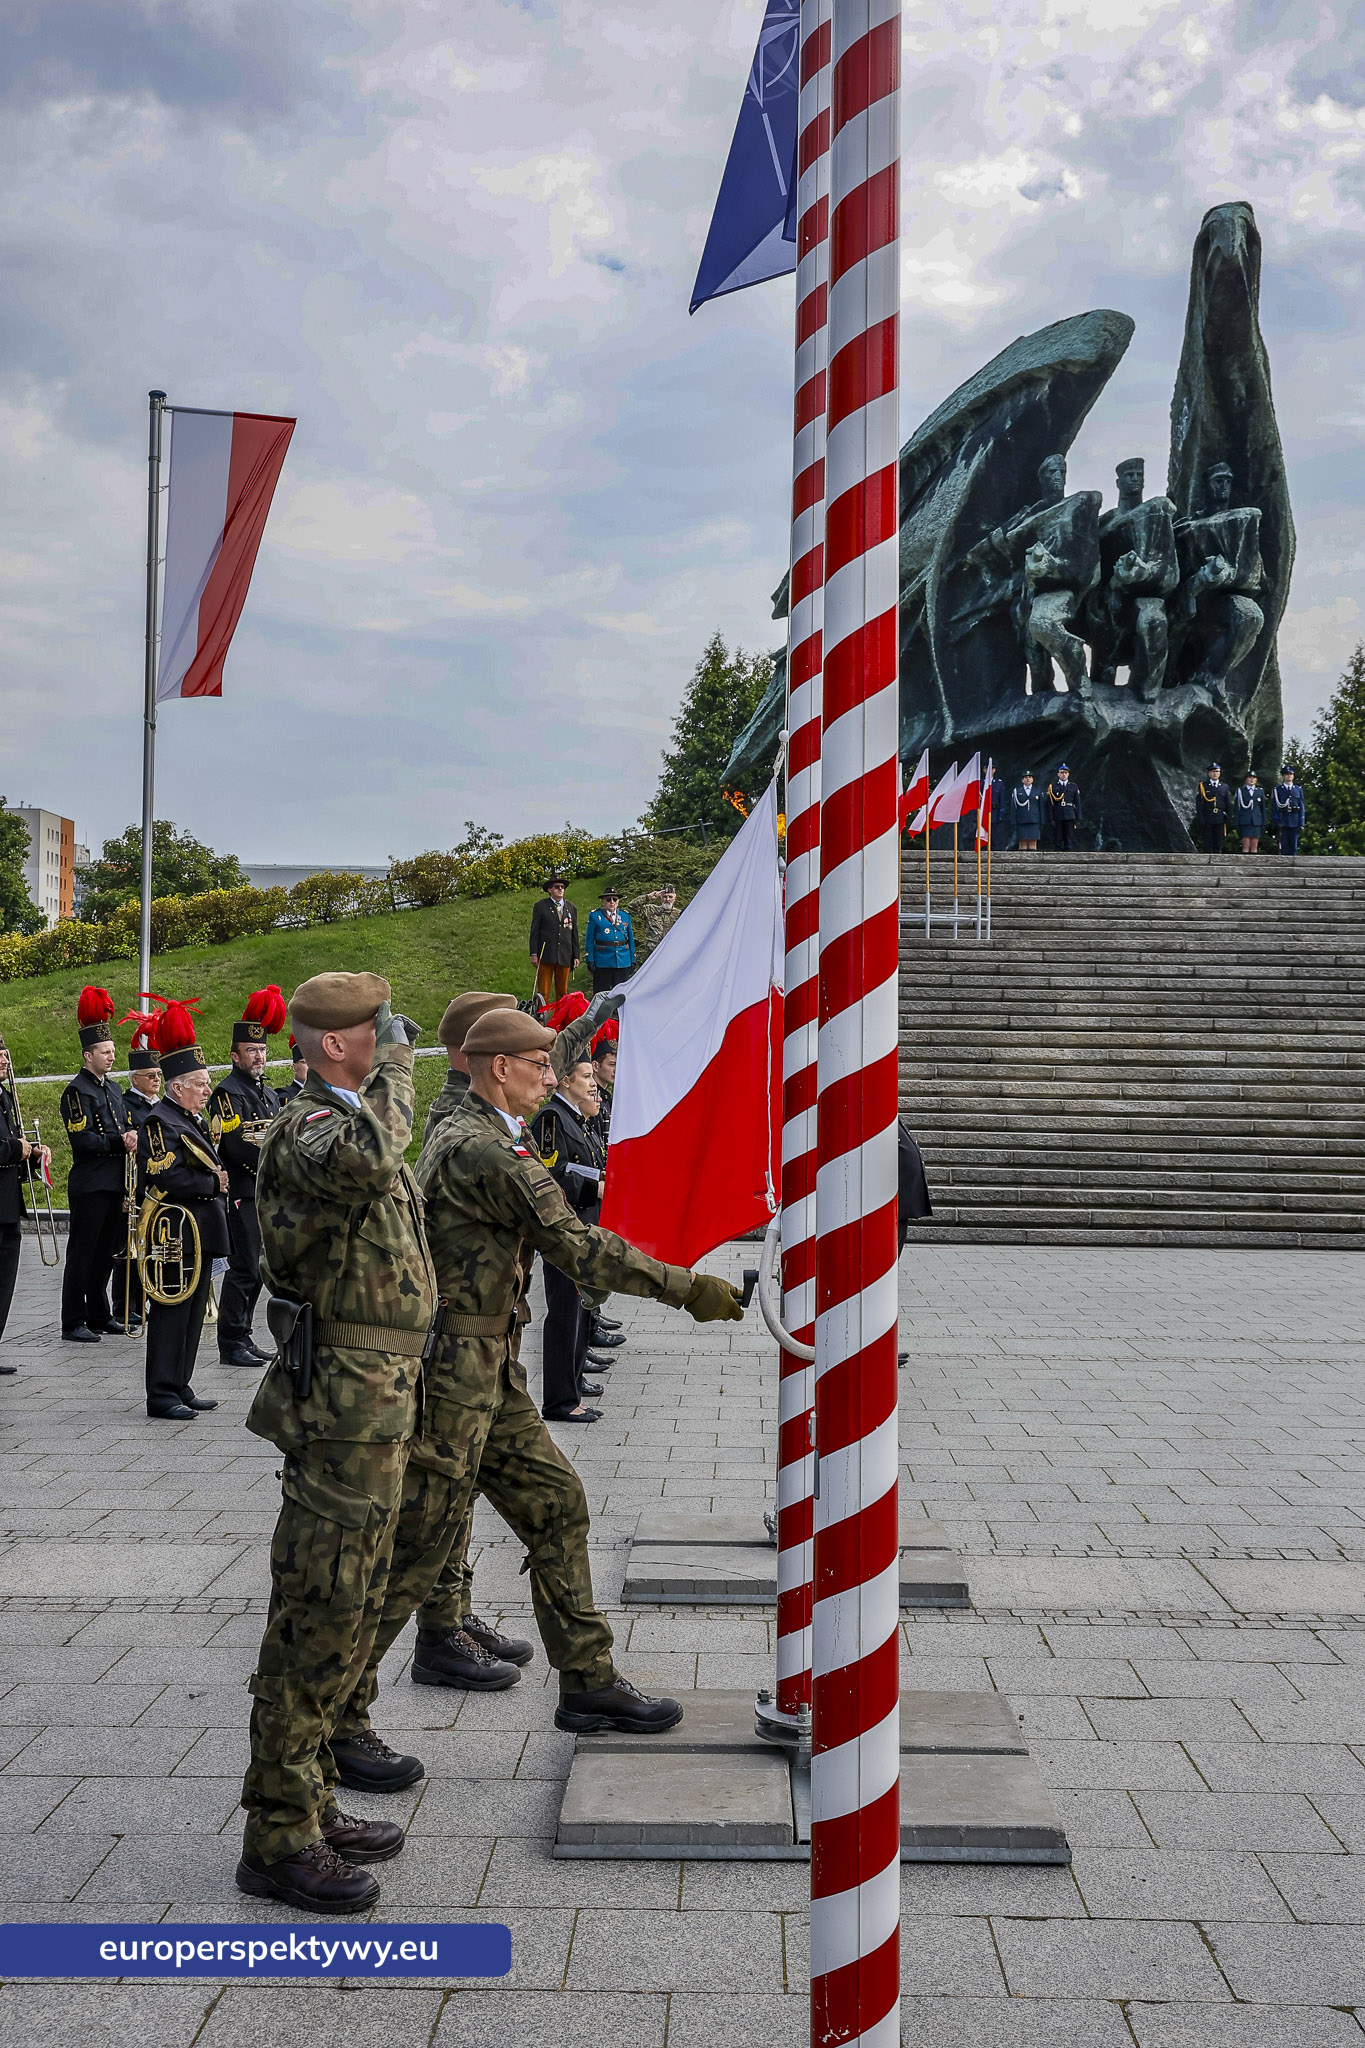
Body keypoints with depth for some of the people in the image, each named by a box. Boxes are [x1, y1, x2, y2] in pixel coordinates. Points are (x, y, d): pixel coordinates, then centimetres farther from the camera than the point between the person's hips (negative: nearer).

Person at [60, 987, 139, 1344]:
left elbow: (127, 1126, 21)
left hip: (115, 1183, 8)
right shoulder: (77, 1091, -9)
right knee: (82, 1254, -3)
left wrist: (131, 1136, -1)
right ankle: (73, 1324, 2)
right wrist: (119, 1143, -20)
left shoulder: (113, 1089, 17)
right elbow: (83, 1140, -17)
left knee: (106, 1254, 14)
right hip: (89, 1185, -8)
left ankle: (98, 1316, 24)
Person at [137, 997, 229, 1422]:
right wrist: (214, 1184, -12)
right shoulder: (159, 1122, -13)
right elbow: (169, 1178, -23)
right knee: (171, 1312, -6)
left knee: (192, 1312, 14)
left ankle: (179, 1388, 22)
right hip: (176, 1236, -10)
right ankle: (161, 1397, -1)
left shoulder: (193, 1121, 18)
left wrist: (216, 1180, 5)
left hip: (200, 1235, 10)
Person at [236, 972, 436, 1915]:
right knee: (316, 1622, -3)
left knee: (349, 1612, 17)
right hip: (347, 1409, -10)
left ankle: (309, 1803, 30)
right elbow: (364, 1160, -41)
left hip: (381, 1409, 10)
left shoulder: (354, 1118, 18)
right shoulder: (308, 1128, -16)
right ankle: (280, 1838, 9)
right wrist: (395, 1062, -23)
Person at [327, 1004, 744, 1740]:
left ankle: (588, 1681, 20)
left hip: (488, 1373, 10)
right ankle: (336, 1711, 12)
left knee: (556, 1504, 12)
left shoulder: (462, 1136, 13)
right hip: (453, 1370, -10)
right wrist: (689, 1288, -18)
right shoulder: (483, 1150, -20)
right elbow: (577, 1247, -22)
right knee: (417, 1542, -1)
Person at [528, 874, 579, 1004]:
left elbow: (574, 933, 15)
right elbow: (534, 931, 2)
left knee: (562, 992, 6)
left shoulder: (571, 908, 13)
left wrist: (576, 956, 10)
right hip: (546, 955, -3)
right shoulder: (540, 906, 4)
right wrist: (534, 954, -6)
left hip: (565, 957, 3)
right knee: (543, 992, -4)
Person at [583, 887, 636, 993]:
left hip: (623, 962, 3)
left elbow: (631, 939, 14)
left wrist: (632, 960, 9)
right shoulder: (595, 916, 3)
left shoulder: (625, 915, 12)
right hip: (602, 963, -3)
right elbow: (589, 940, 2)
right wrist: (590, 960, -5)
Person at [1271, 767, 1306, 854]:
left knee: (1294, 846, 3)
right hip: (1282, 822, -2)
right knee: (1284, 845, -3)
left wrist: (1302, 823, 1)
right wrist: (1275, 821, -8)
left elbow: (1302, 807, 10)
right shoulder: (1277, 790, 5)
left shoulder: (1298, 790, 12)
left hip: (1294, 822, 2)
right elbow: (1274, 807, 1)